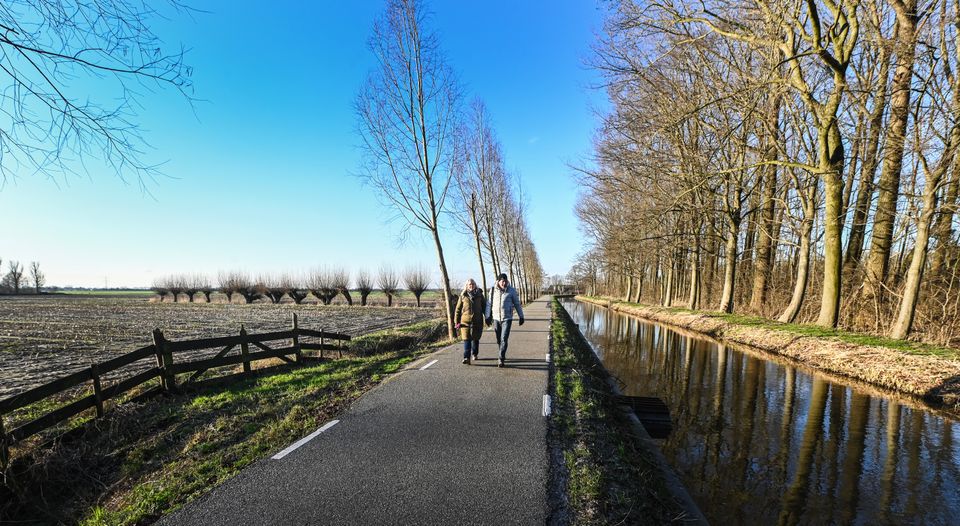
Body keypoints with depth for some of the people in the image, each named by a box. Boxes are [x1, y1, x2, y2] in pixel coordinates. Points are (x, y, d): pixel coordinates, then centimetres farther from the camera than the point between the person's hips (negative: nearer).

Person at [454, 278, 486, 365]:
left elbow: (484, 307, 9)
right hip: (465, 321, -1)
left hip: (477, 321, 2)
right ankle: (466, 358, -16)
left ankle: (475, 354, 33)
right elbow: (458, 309, 5)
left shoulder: (479, 295, 5)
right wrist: (457, 322, 1)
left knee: (476, 339, 13)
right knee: (466, 339, -11)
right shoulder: (463, 296, 3)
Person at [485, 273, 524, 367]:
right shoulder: (493, 290, 1)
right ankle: (502, 356, 31)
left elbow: (517, 304, 5)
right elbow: (489, 304, 8)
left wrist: (521, 316, 8)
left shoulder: (511, 291, -4)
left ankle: (501, 359, -7)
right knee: (498, 340, 12)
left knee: (504, 339, -11)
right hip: (496, 318, 3)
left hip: (507, 318, -3)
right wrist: (488, 317, 7)